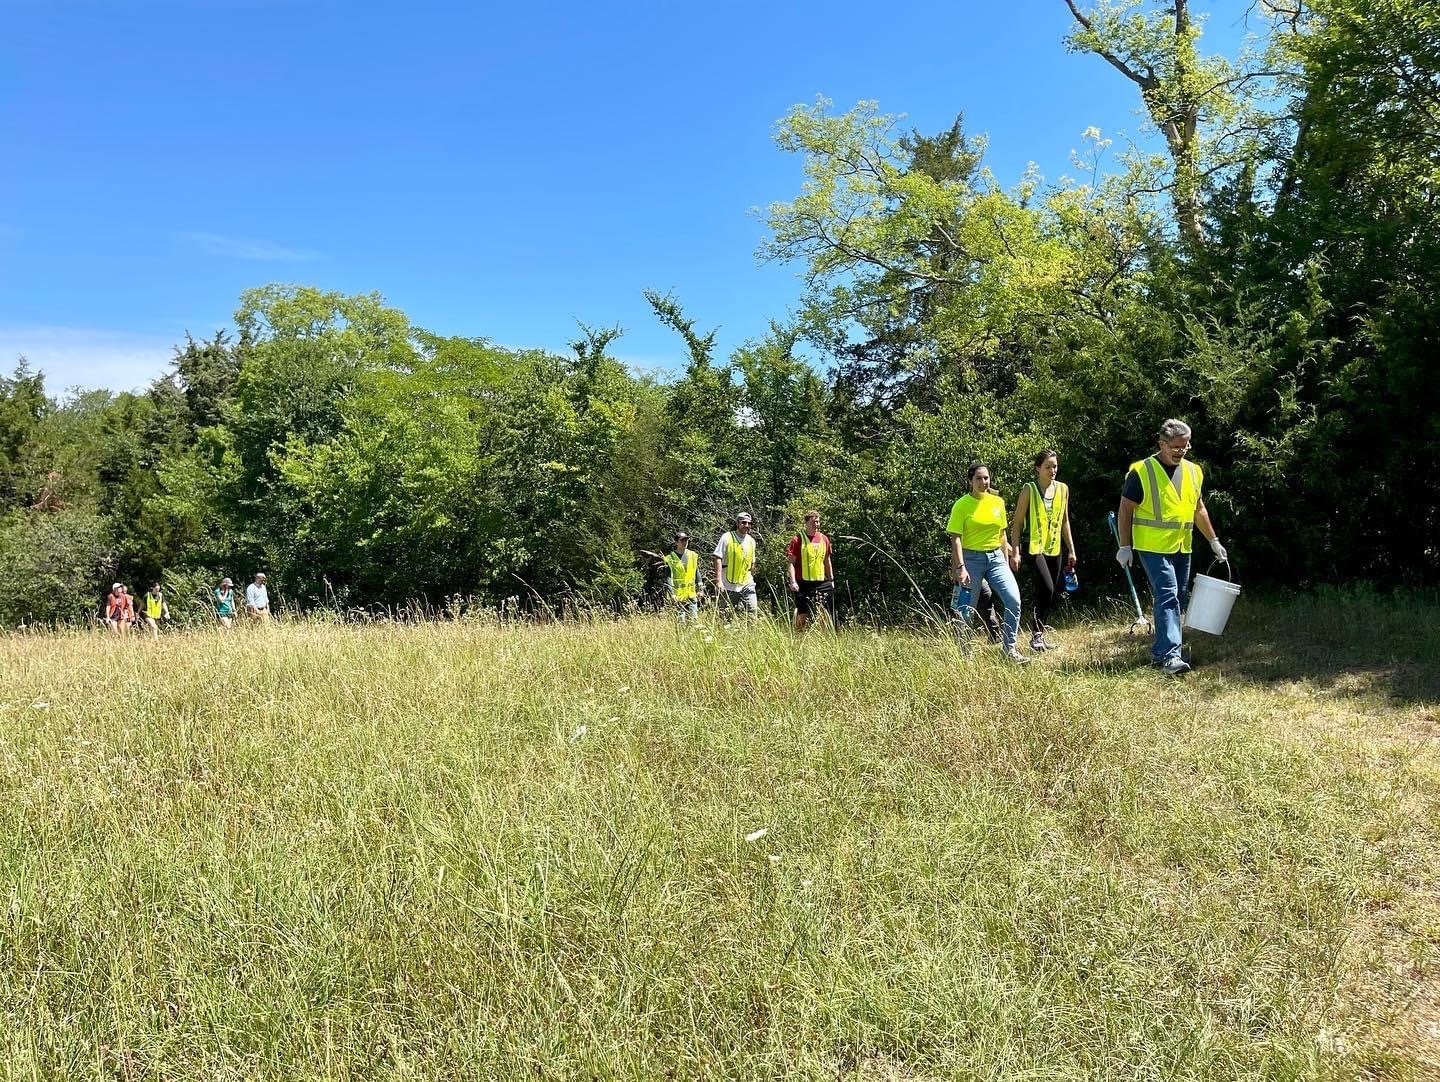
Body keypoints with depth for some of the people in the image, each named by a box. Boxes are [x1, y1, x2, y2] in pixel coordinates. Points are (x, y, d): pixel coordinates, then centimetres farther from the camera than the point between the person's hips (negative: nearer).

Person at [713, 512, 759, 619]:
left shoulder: (751, 541, 10)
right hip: (728, 586, -3)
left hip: (746, 585, 4)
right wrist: (718, 581, -18)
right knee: (727, 616, 3)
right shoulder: (727, 537, -5)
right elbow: (718, 559, -10)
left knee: (753, 610, -11)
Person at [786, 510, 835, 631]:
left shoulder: (824, 539, 10)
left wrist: (831, 580, 16)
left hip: (821, 583, 4)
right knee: (803, 616, -1)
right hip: (803, 583, -4)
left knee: (825, 614, 4)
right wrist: (792, 581, -15)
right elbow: (791, 562, -6)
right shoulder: (798, 539, -4)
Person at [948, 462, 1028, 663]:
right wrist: (960, 567, -18)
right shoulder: (962, 505, -7)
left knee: (1013, 599, -11)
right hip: (972, 558, -4)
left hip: (996, 557, 4)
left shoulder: (998, 502, 8)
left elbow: (1002, 534, 16)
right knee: (967, 609, 1)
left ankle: (1009, 647, 2)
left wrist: (1007, 560, 15)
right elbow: (955, 538, -11)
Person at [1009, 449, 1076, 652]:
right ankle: (1036, 634, -9)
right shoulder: (1029, 489, -6)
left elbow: (1065, 521, 16)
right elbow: (1017, 522, -5)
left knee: (1053, 594, 7)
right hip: (1034, 547, -6)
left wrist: (1071, 550, 14)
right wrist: (1015, 551, -12)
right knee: (1047, 589, -20)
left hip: (1054, 549, 6)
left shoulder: (1063, 489, 8)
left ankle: (1040, 635, 19)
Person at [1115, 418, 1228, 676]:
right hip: (1153, 547, -7)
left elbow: (1199, 510, 21)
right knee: (1167, 597, -17)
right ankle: (1170, 656, -20)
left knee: (1178, 600, 10)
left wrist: (1214, 541, 19)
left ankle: (1160, 652, 21)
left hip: (1181, 548, 7)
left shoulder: (1193, 472, 10)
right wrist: (1125, 546, -10)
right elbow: (1125, 510, -6)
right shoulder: (1141, 471, -9)